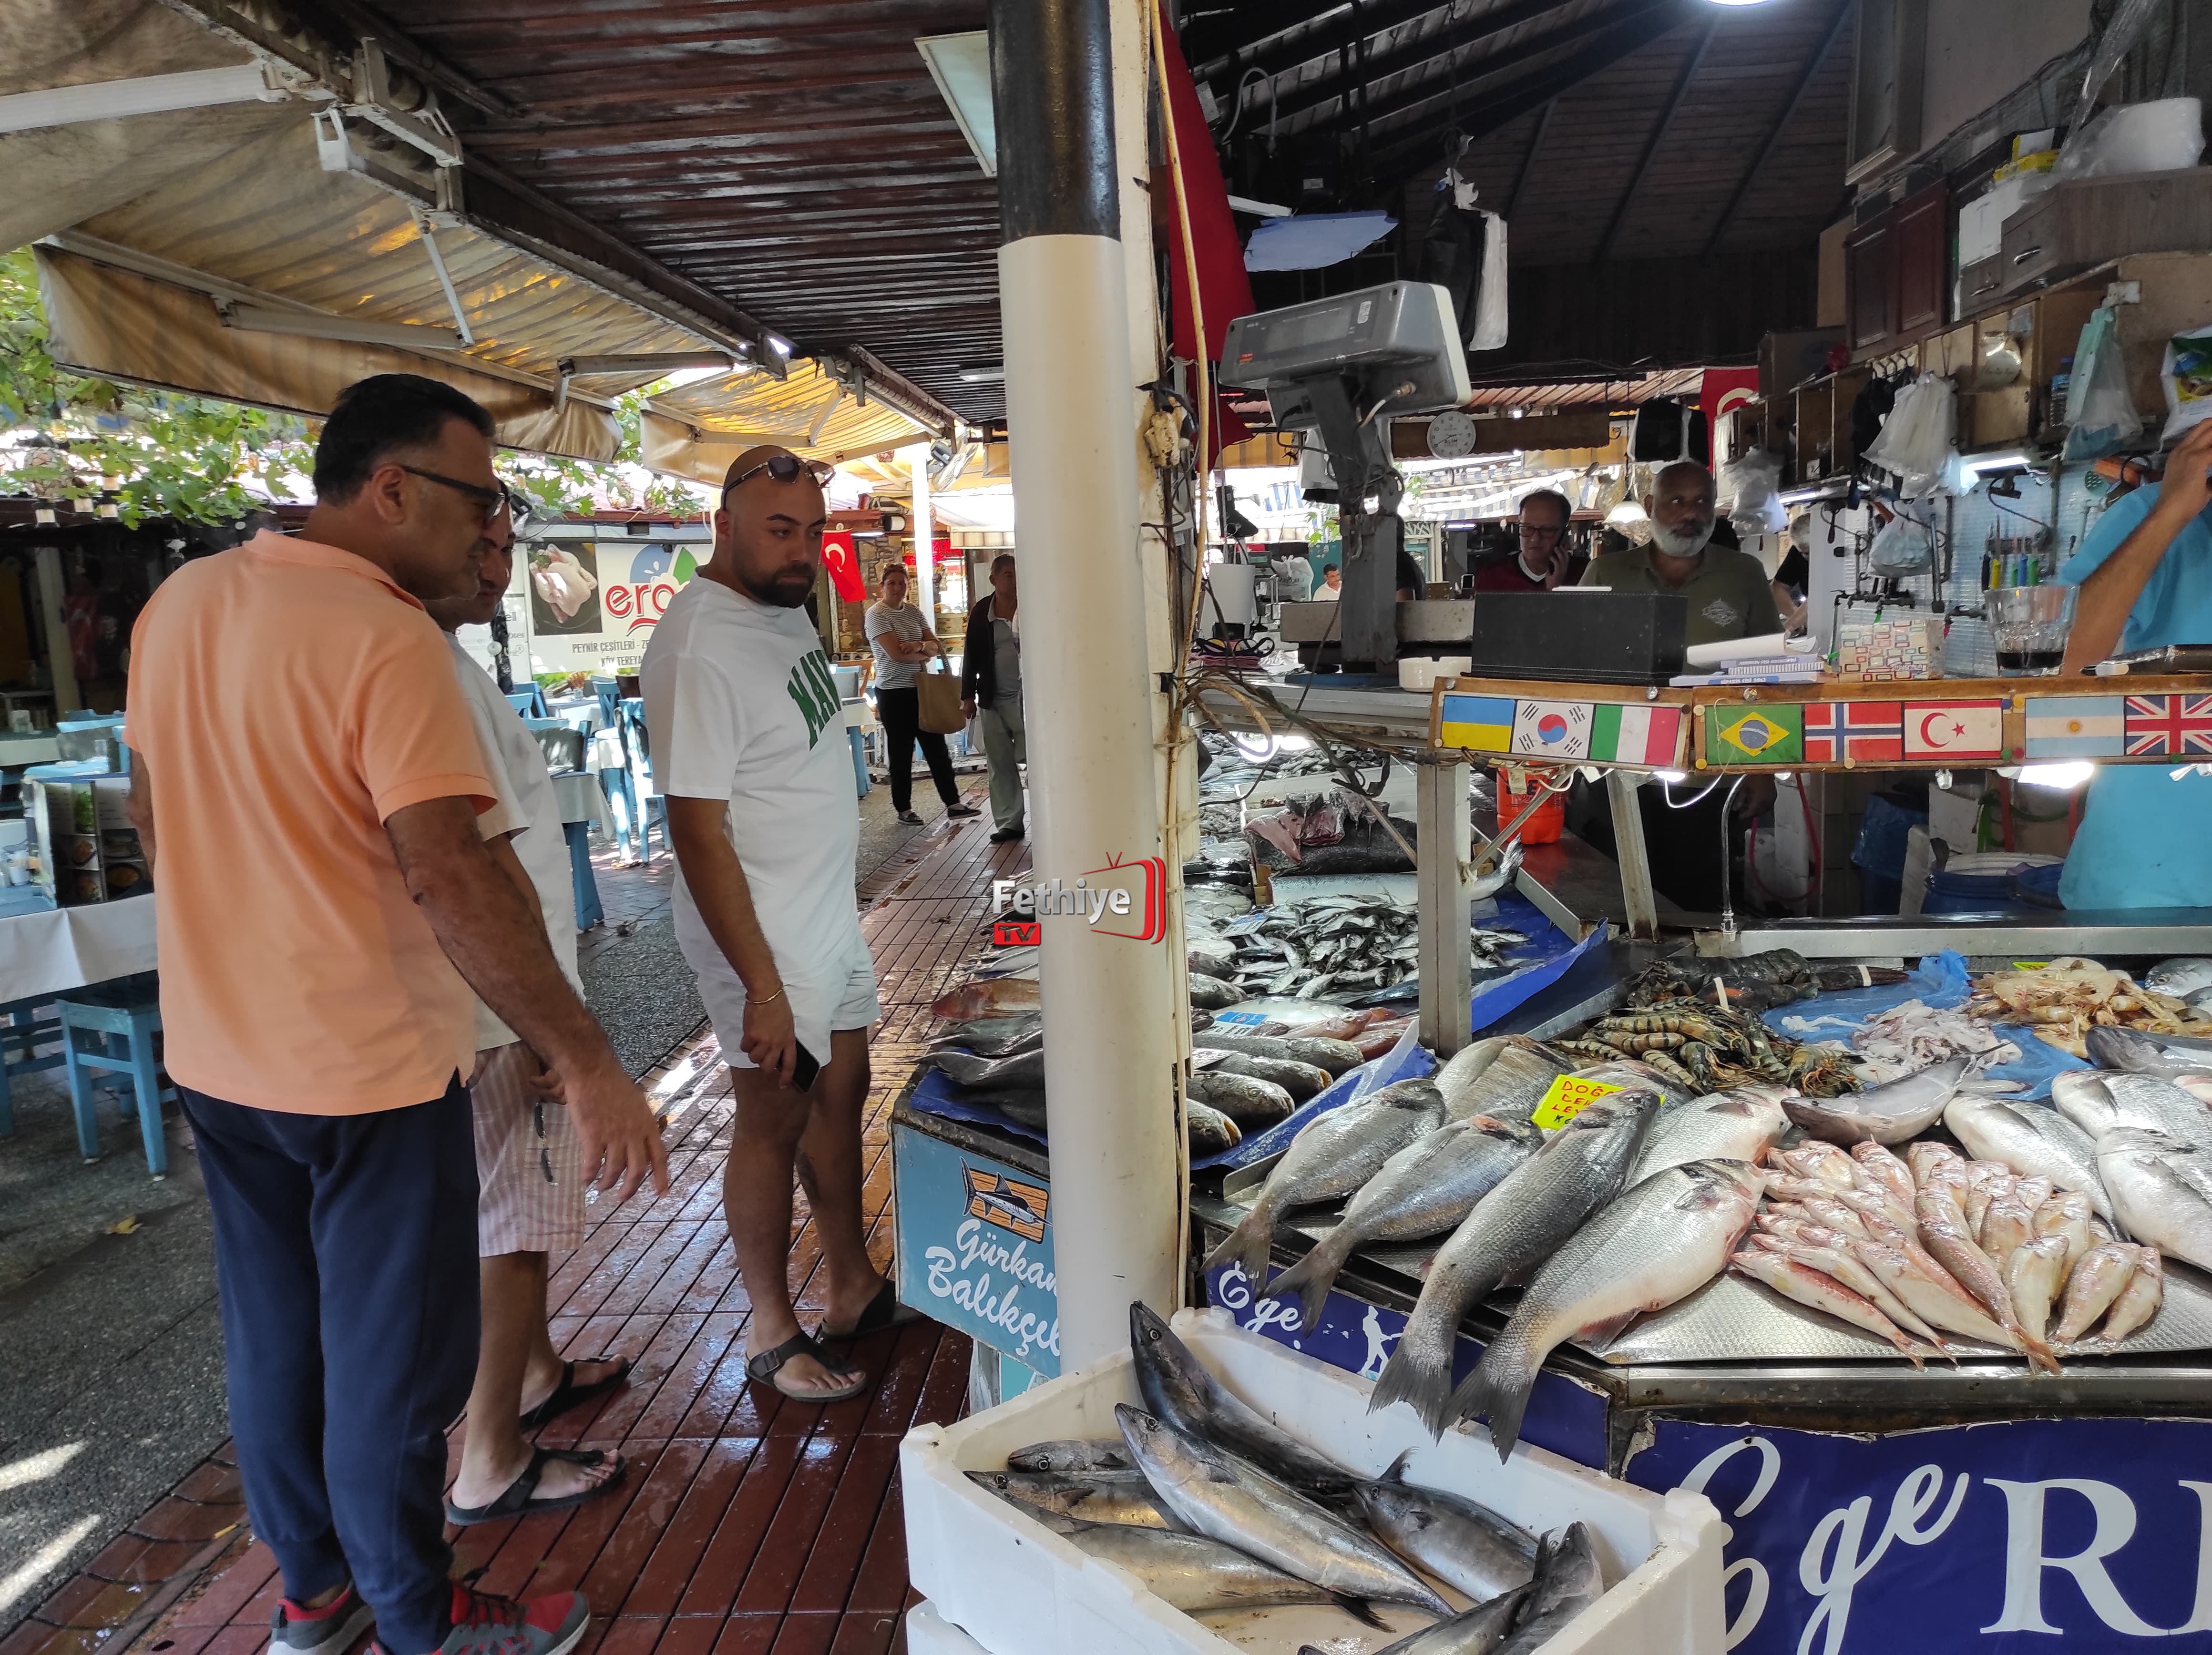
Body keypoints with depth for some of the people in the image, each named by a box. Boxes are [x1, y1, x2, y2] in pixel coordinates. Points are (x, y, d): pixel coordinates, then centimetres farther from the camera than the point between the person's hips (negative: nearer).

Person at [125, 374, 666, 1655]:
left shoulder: (179, 604, 4)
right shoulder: (387, 640, -22)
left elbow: (154, 813, 15)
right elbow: (449, 874, -31)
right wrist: (587, 1062, -29)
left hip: (217, 1054, 8)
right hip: (369, 1068, -8)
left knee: (276, 1338, 21)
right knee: (391, 1360, 9)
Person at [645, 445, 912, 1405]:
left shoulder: (786, 607, 5)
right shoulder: (698, 649, -24)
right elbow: (699, 831, -25)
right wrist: (761, 987, -25)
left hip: (832, 914, 9)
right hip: (767, 938, -9)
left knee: (840, 1095, 18)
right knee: (775, 1121, 5)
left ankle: (854, 1289, 36)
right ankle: (772, 1334, 24)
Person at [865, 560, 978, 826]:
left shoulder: (913, 611, 10)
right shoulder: (876, 614, -9)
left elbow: (937, 647, 4)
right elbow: (896, 654, -20)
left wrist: (920, 645, -17)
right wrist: (925, 653, -6)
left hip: (921, 688, 6)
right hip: (894, 693, -6)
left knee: (937, 747, 6)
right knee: (901, 752, 3)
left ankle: (953, 804, 11)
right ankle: (904, 809, 15)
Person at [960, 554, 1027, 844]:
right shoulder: (981, 613, 5)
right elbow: (971, 655, 8)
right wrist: (968, 695, 6)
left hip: (1026, 698, -3)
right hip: (993, 701, 3)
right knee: (1001, 764, 8)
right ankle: (1009, 823, 16)